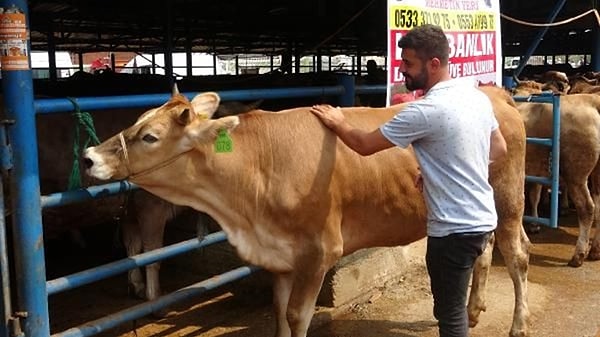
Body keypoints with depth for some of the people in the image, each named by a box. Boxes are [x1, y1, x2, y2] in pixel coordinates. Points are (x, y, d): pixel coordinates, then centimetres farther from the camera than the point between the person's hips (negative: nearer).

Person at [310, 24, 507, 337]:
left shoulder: (425, 111, -22)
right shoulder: (478, 96, 4)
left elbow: (364, 144, -13)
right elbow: (499, 149, 16)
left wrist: (337, 123, 6)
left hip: (454, 229, -9)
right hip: (481, 219, 9)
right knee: (453, 304, 24)